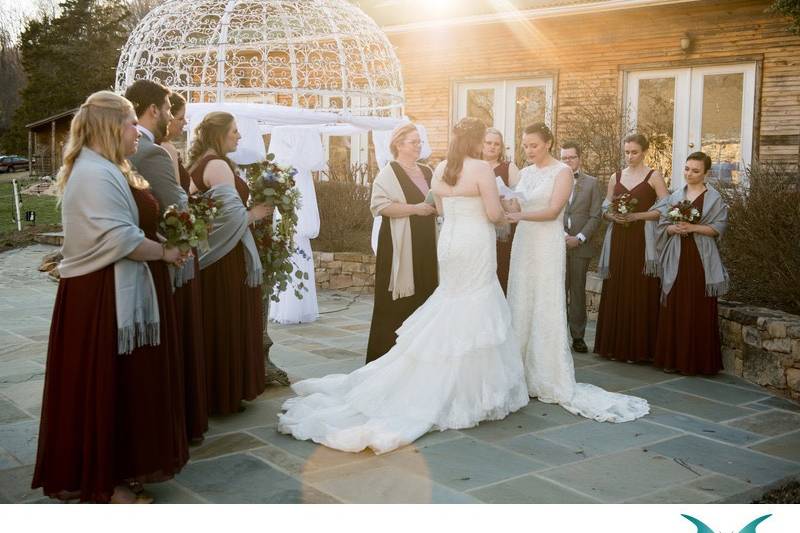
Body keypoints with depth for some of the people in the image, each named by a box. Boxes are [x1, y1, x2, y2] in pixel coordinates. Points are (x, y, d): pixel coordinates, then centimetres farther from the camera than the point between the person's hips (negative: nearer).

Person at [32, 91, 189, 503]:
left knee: (124, 385, 18)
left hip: (121, 292, 11)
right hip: (105, 297, -11)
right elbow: (121, 239, -26)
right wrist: (165, 252, -12)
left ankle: (119, 465, 31)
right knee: (107, 388, 0)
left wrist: (163, 246, 9)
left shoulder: (106, 170, 15)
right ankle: (103, 481, 12)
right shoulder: (95, 175, -20)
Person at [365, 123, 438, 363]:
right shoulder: (389, 173, -5)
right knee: (397, 305, -4)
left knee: (422, 300, 5)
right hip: (399, 247, -6)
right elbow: (380, 205, -18)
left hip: (425, 247, 6)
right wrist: (415, 209, -19)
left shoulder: (426, 172, 17)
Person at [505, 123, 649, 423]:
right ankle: (525, 375, 15)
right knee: (521, 307, 6)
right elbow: (518, 208, 10)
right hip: (523, 243, 6)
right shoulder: (526, 172, 13)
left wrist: (520, 215, -22)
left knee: (546, 310, -5)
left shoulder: (562, 172, -5)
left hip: (547, 246, -6)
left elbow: (553, 210, -14)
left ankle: (552, 382, 2)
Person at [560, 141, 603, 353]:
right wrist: (559, 235, -9)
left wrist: (579, 238, -9)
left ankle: (578, 336, 9)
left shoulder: (592, 183, 7)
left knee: (578, 291, 4)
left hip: (580, 246, 0)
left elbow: (595, 216, 2)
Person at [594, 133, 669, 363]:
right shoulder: (616, 177, 14)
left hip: (642, 240, -4)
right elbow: (605, 208, 16)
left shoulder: (654, 176, 1)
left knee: (640, 293, -4)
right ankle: (615, 345, 9)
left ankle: (639, 348, 2)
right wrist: (613, 216, -5)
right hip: (618, 240, 4)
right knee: (616, 292, 2)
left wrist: (637, 215, -14)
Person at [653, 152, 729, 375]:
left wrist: (693, 227, -15)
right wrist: (674, 228, -10)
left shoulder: (713, 197, 1)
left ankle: (698, 361, 5)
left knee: (698, 310, -2)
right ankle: (672, 358, 10)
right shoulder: (675, 196, 13)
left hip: (700, 258, -4)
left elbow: (719, 227, -4)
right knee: (674, 309, 4)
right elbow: (663, 225, 10)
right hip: (676, 258, 4)